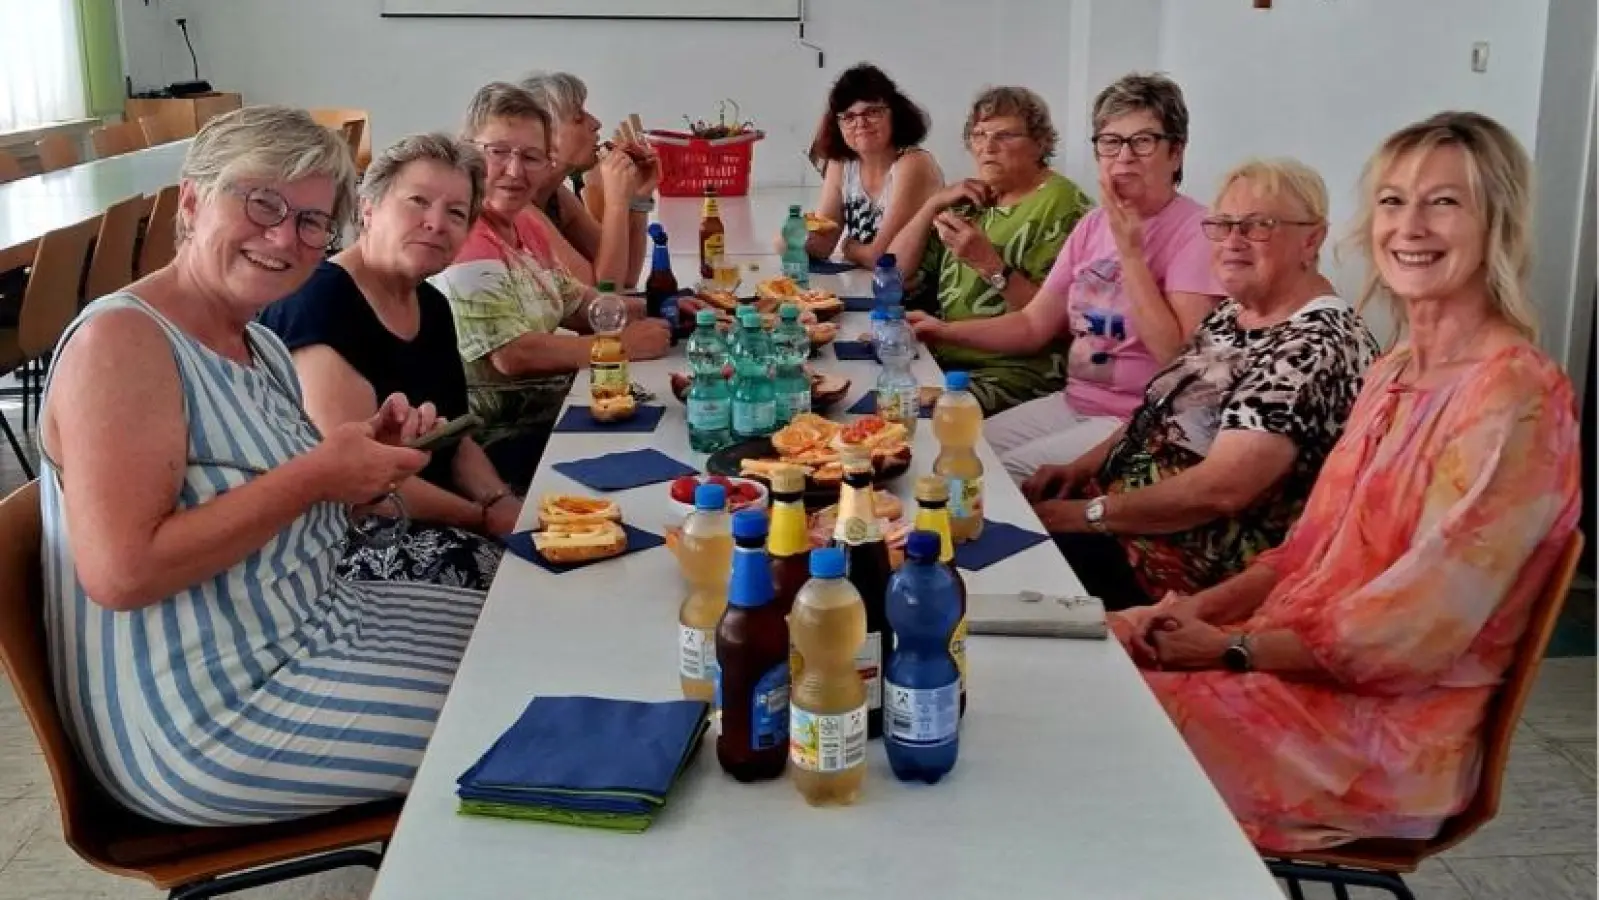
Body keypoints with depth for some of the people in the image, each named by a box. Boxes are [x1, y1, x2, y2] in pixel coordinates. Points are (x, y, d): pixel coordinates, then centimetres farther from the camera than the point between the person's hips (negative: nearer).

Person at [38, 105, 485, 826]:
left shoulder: (261, 346, 8)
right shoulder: (121, 341, -20)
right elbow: (120, 571, -29)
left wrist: (368, 455, -5)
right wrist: (314, 476, -25)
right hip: (199, 721, -10)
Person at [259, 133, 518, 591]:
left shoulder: (433, 306, 9)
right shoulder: (320, 301, -17)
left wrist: (503, 504, -6)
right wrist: (486, 517, -17)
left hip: (427, 524, 8)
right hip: (340, 538, -8)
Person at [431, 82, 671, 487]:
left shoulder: (526, 223, 9)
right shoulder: (460, 235, -19)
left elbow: (573, 302, 21)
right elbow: (511, 354, -25)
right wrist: (623, 344, -15)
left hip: (551, 406, 9)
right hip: (499, 440, -9)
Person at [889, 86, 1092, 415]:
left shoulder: (1063, 205, -6)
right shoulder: (970, 201, 15)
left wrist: (991, 266, -26)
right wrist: (933, 204, 0)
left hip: (1018, 372, -7)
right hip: (943, 360, 7)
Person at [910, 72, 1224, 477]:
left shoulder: (1195, 231, -13)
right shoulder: (1092, 225, 10)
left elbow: (1177, 355, -22)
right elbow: (1034, 325, 10)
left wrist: (1130, 252, -23)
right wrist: (946, 331, -4)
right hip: (1070, 404, 7)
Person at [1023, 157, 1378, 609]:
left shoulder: (1318, 346, -22)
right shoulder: (1233, 313, 8)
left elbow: (1221, 488, -30)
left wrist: (1087, 514, -22)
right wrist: (1083, 467, 3)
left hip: (1196, 568, -9)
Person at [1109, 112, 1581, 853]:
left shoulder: (1513, 396, -18)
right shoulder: (1394, 373, 10)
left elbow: (1419, 623, -21)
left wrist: (1234, 648, -16)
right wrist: (1204, 609, -3)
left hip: (1392, 726, -8)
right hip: (1304, 661, 8)